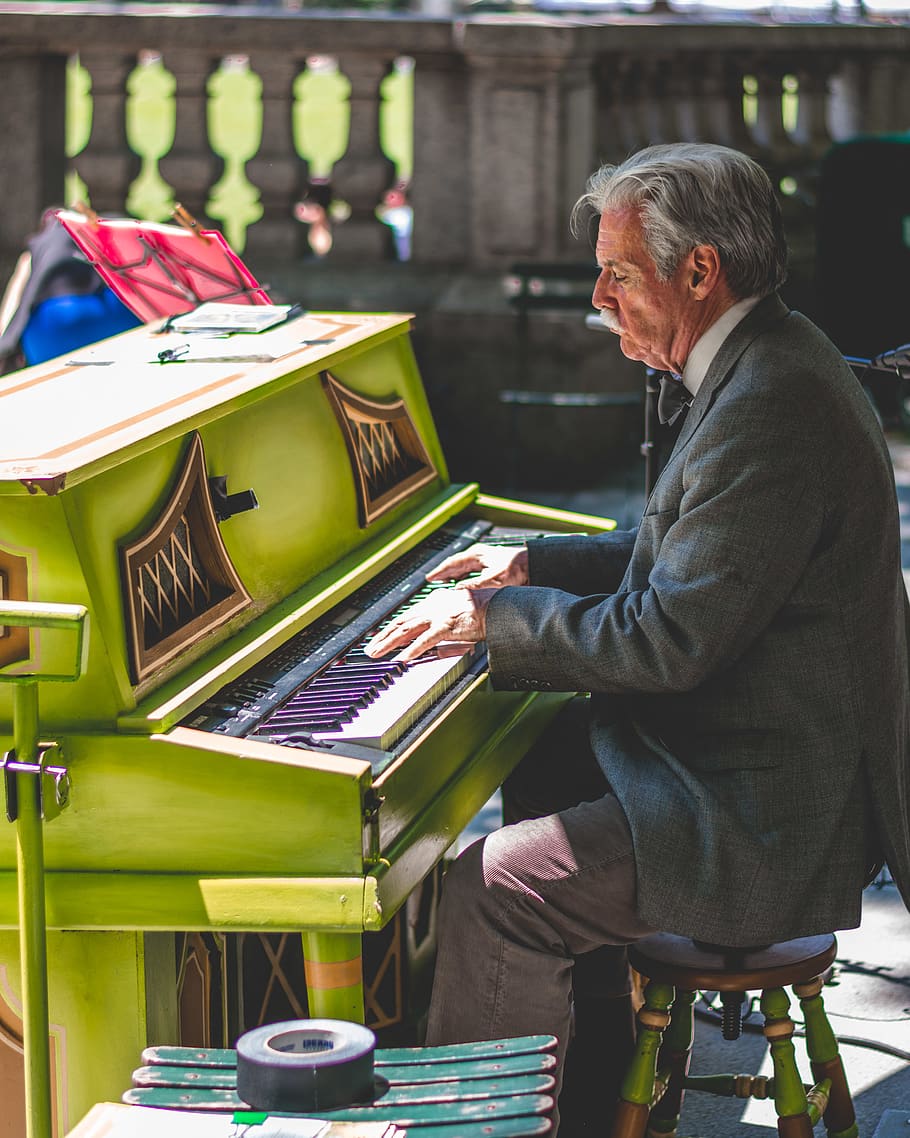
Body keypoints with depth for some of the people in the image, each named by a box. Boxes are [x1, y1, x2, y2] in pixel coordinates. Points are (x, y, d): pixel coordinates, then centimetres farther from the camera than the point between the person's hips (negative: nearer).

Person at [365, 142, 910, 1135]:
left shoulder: (770, 406, -24)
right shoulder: (769, 365, 9)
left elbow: (672, 638, -26)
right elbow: (694, 558, 21)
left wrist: (496, 619, -15)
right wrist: (534, 567, 14)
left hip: (772, 825, -11)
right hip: (784, 765, 11)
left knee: (495, 888, -15)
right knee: (538, 782, 25)